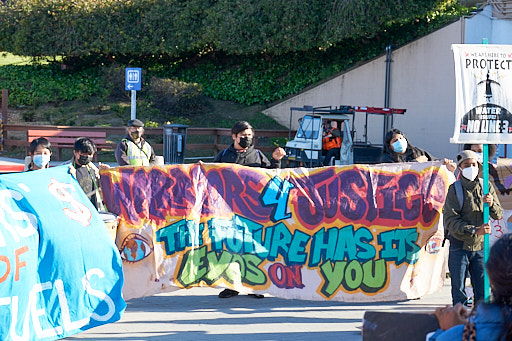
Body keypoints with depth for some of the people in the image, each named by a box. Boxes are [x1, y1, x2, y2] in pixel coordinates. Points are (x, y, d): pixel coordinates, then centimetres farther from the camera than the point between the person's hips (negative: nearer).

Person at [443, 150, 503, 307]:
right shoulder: (455, 189, -7)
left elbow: (498, 215, 4)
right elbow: (450, 221, -15)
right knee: (459, 292, 2)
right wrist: (474, 230, -26)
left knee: (482, 290, 5)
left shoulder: (487, 187, 5)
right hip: (459, 246, -3)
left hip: (480, 247, 3)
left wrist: (491, 205, -19)